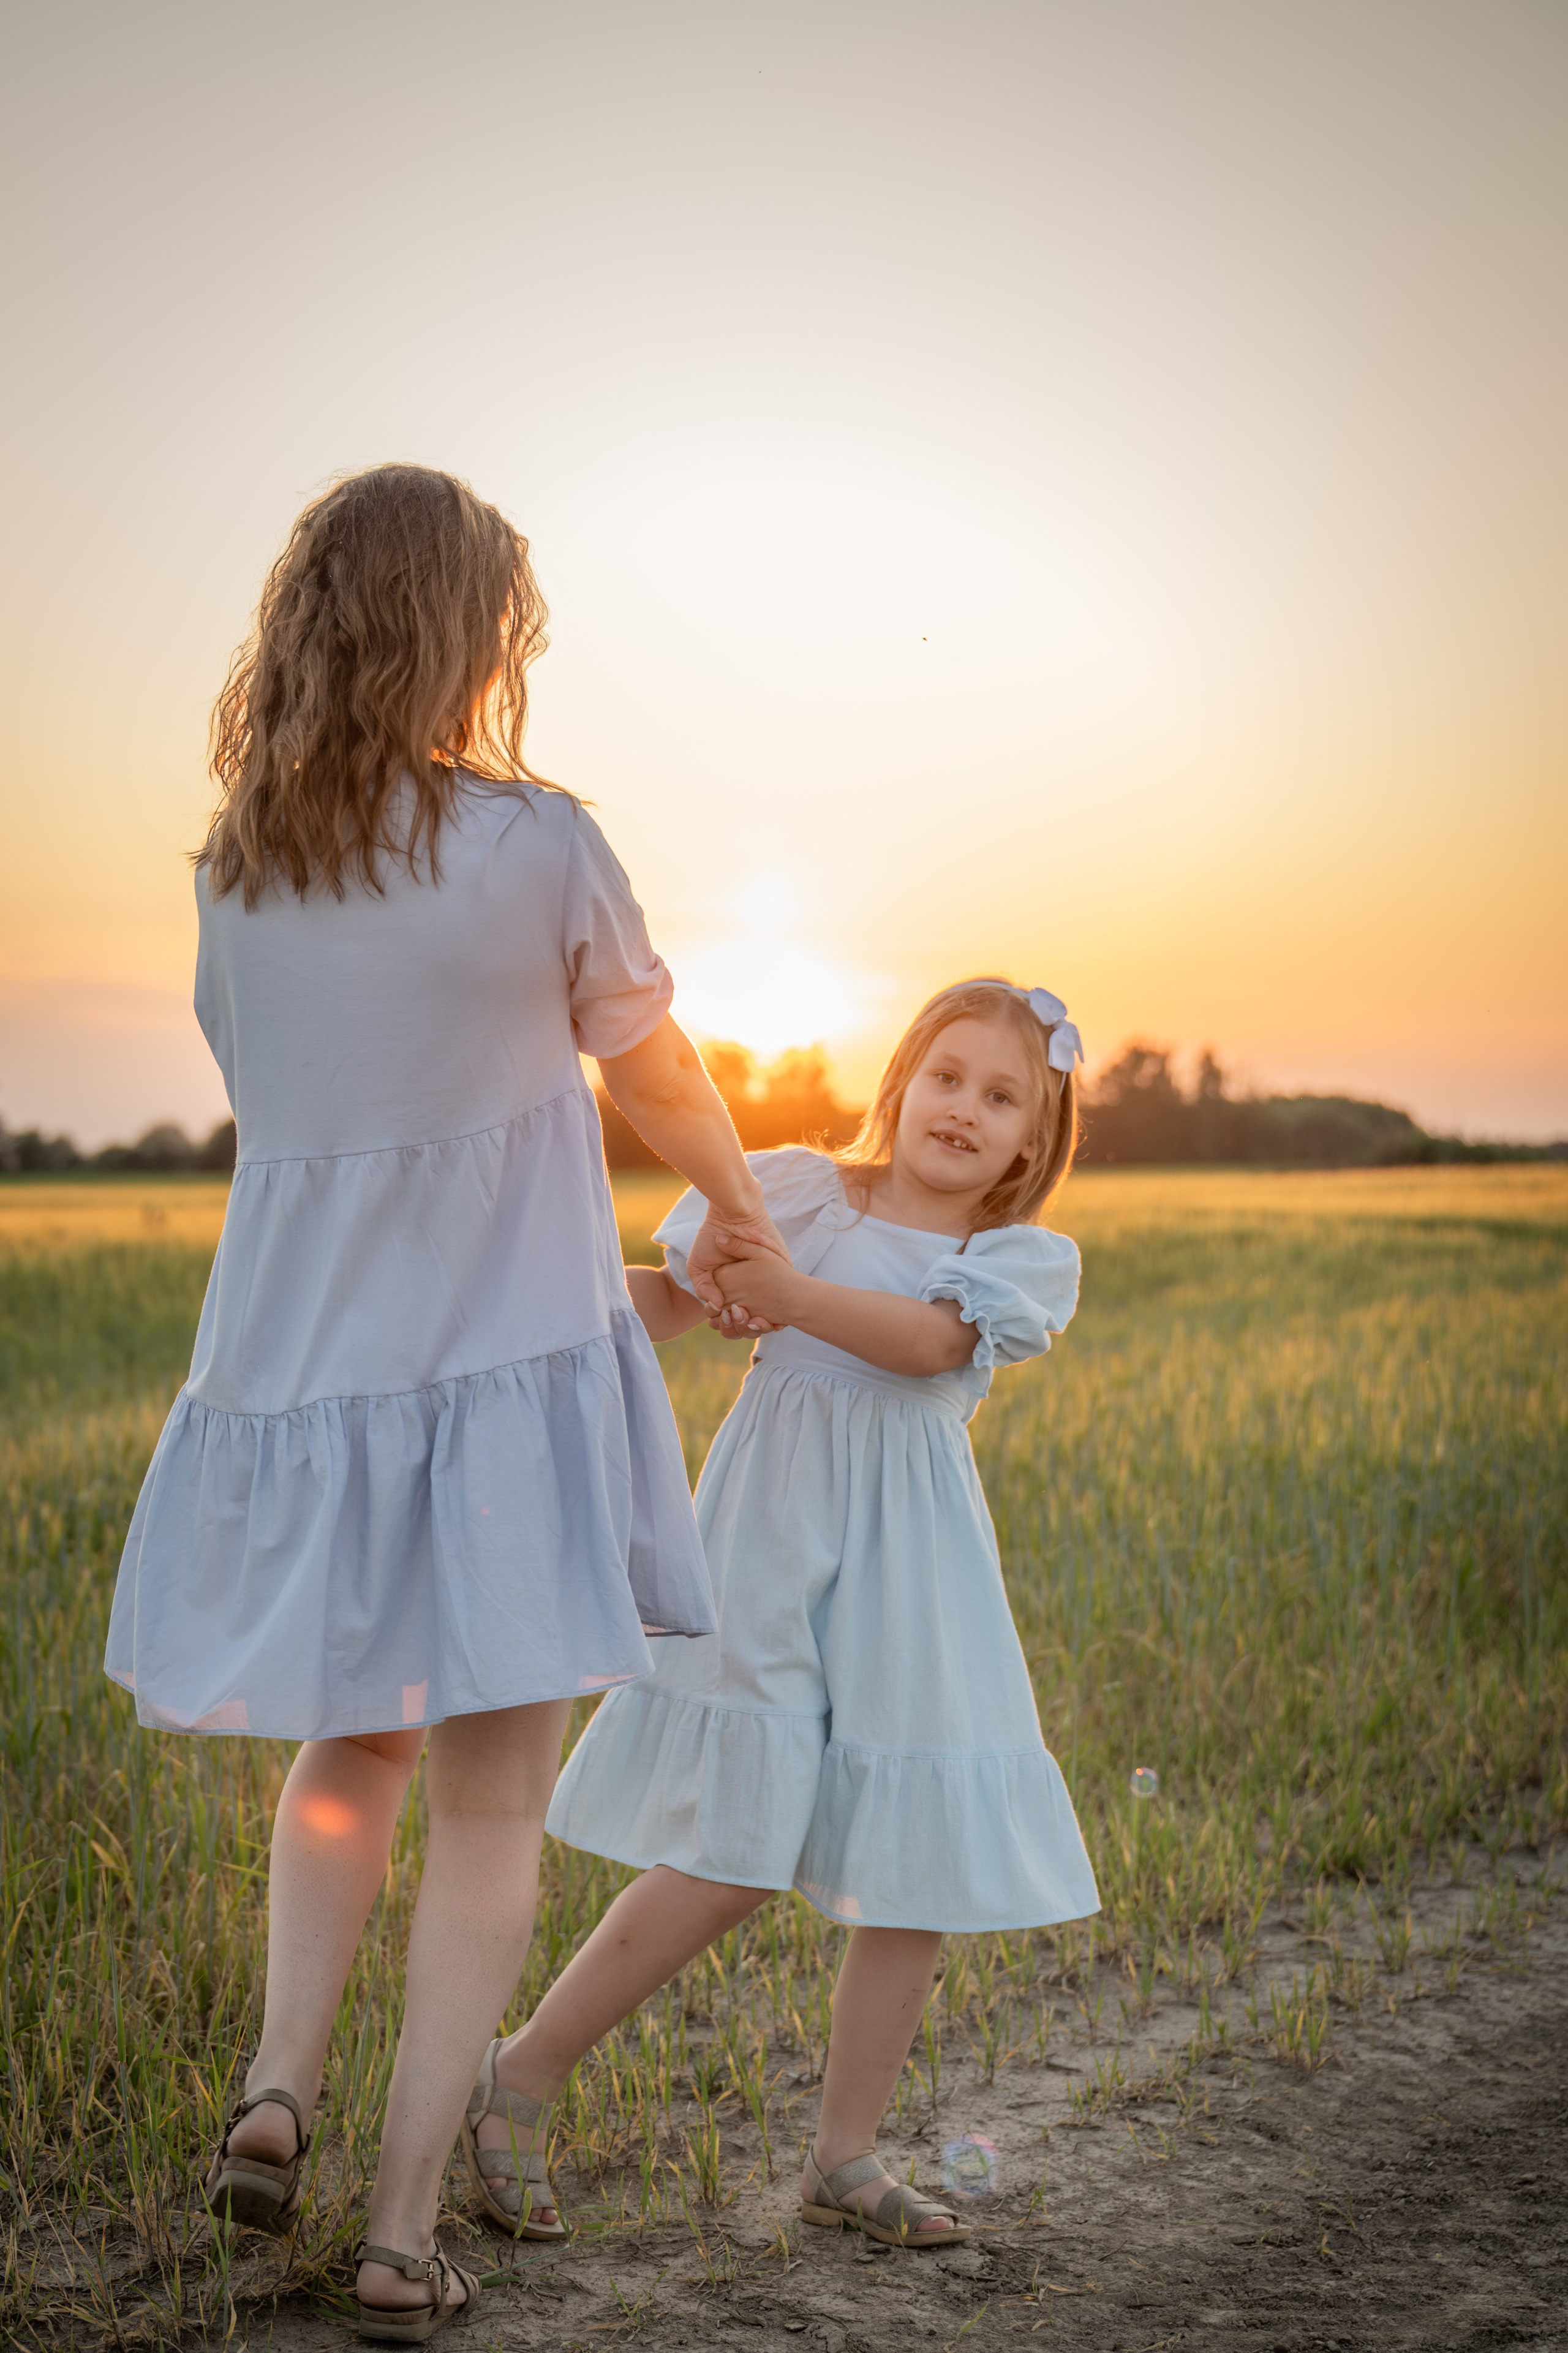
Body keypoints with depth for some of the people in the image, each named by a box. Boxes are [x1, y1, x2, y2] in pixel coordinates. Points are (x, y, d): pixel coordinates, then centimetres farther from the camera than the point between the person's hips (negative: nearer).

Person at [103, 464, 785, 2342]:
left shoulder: (231, 878, 3)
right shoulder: (536, 850, -11)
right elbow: (658, 1086, 3)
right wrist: (741, 1204, 26)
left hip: (297, 1387, 5)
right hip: (505, 1380, -4)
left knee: (352, 1752, 26)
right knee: (491, 1803, 7)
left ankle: (277, 2079, 10)